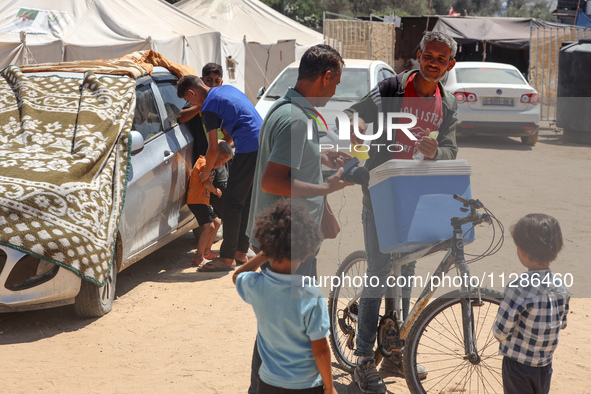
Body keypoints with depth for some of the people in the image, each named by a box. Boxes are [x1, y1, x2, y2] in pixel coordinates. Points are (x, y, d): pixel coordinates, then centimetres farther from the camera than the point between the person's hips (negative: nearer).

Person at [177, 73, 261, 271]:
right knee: (247, 202, 15)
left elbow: (213, 150, -7)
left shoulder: (209, 107, -8)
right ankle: (241, 252, 22)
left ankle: (227, 258, 1)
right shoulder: (227, 89, 18)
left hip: (249, 149, -9)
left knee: (232, 203, -2)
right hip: (264, 147, 9)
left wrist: (204, 175, 7)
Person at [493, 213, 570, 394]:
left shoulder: (518, 288, -25)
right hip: (545, 366, 6)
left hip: (518, 365, -6)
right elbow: (561, 324, 8)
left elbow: (500, 332, -19)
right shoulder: (560, 287, -4)